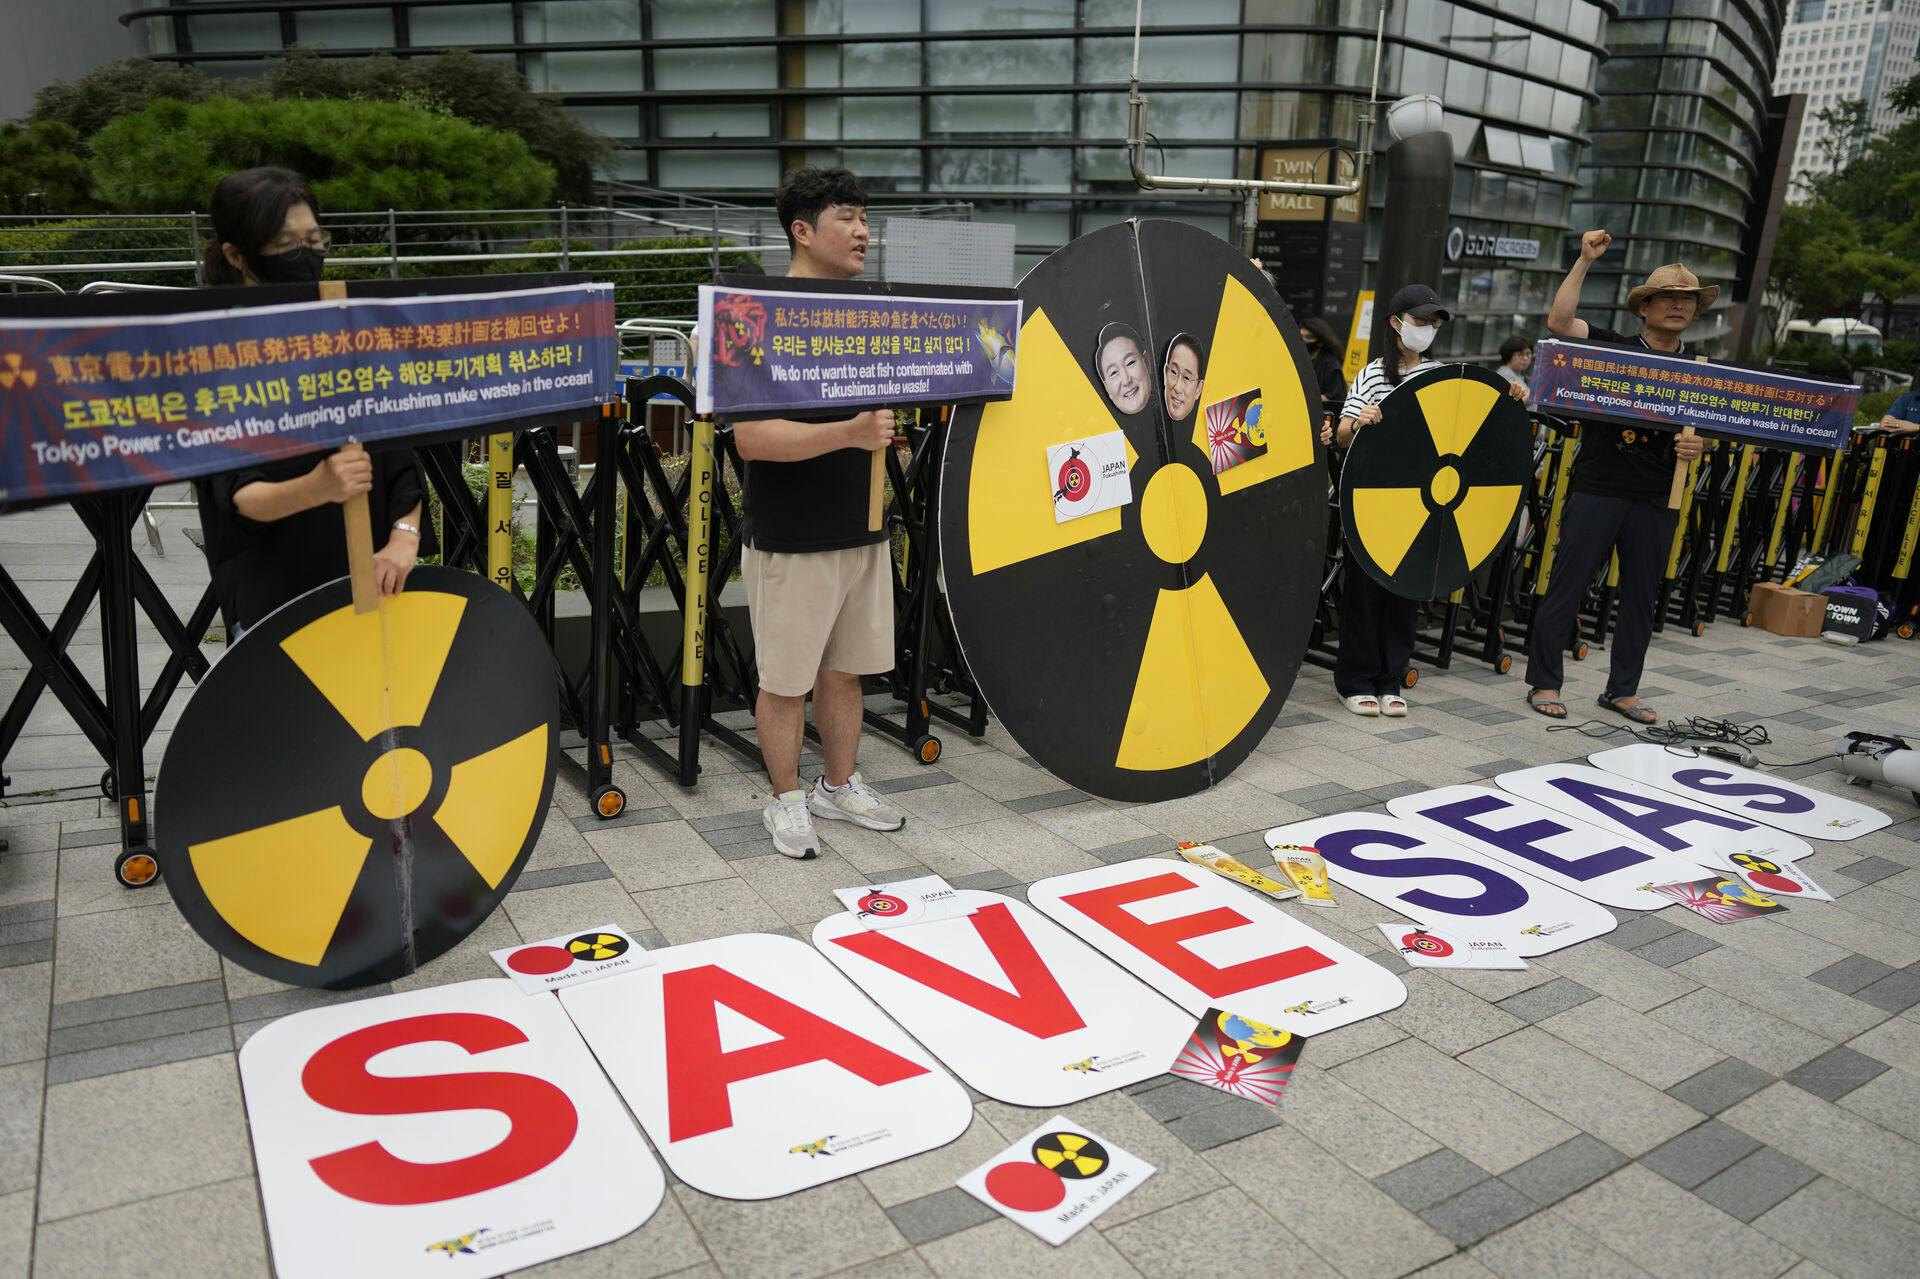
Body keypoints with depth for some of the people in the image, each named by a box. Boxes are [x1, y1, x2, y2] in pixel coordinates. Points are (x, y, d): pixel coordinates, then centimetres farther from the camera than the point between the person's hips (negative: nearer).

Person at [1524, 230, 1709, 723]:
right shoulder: (1612, 348, 2)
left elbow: (1705, 432, 15)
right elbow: (1558, 321, -13)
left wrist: (1698, 446, -8)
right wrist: (1585, 261, -16)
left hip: (1656, 498, 4)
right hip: (1597, 488, -4)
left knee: (1641, 595, 10)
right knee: (1567, 586, -2)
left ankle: (1622, 689, 22)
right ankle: (1543, 682, 8)